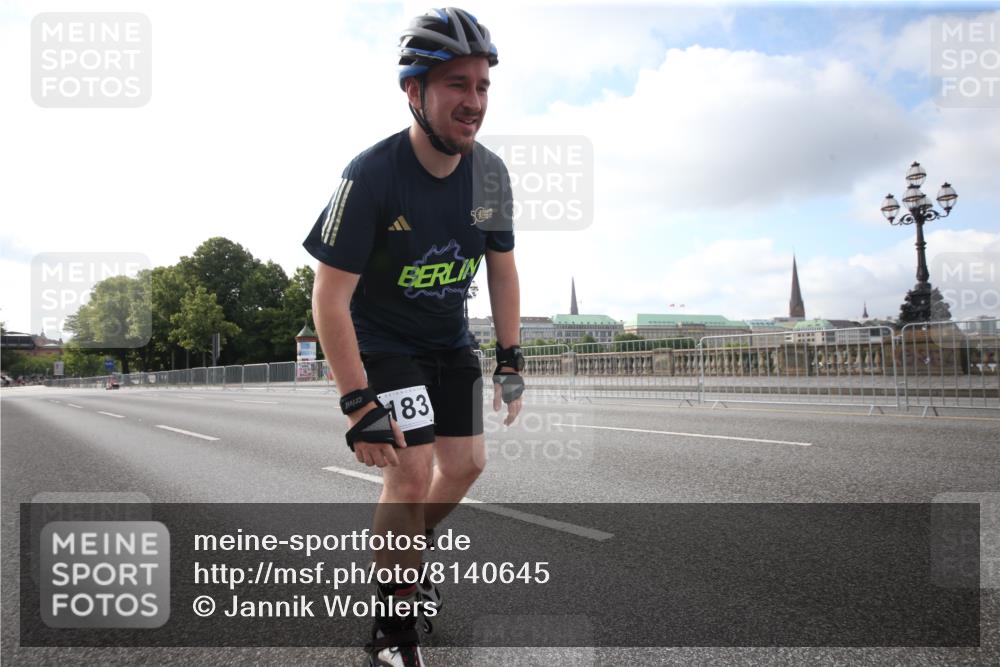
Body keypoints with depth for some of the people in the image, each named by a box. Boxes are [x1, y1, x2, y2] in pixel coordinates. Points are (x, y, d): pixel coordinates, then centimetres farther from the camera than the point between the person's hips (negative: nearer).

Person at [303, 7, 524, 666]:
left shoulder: (490, 173, -10)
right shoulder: (372, 175, -27)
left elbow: (502, 270, 1)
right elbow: (330, 298, -26)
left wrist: (511, 359, -3)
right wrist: (359, 402, -29)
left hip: (449, 340, 6)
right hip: (380, 341, -5)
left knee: (466, 463, 6)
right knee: (410, 471, -15)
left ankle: (407, 550, 38)